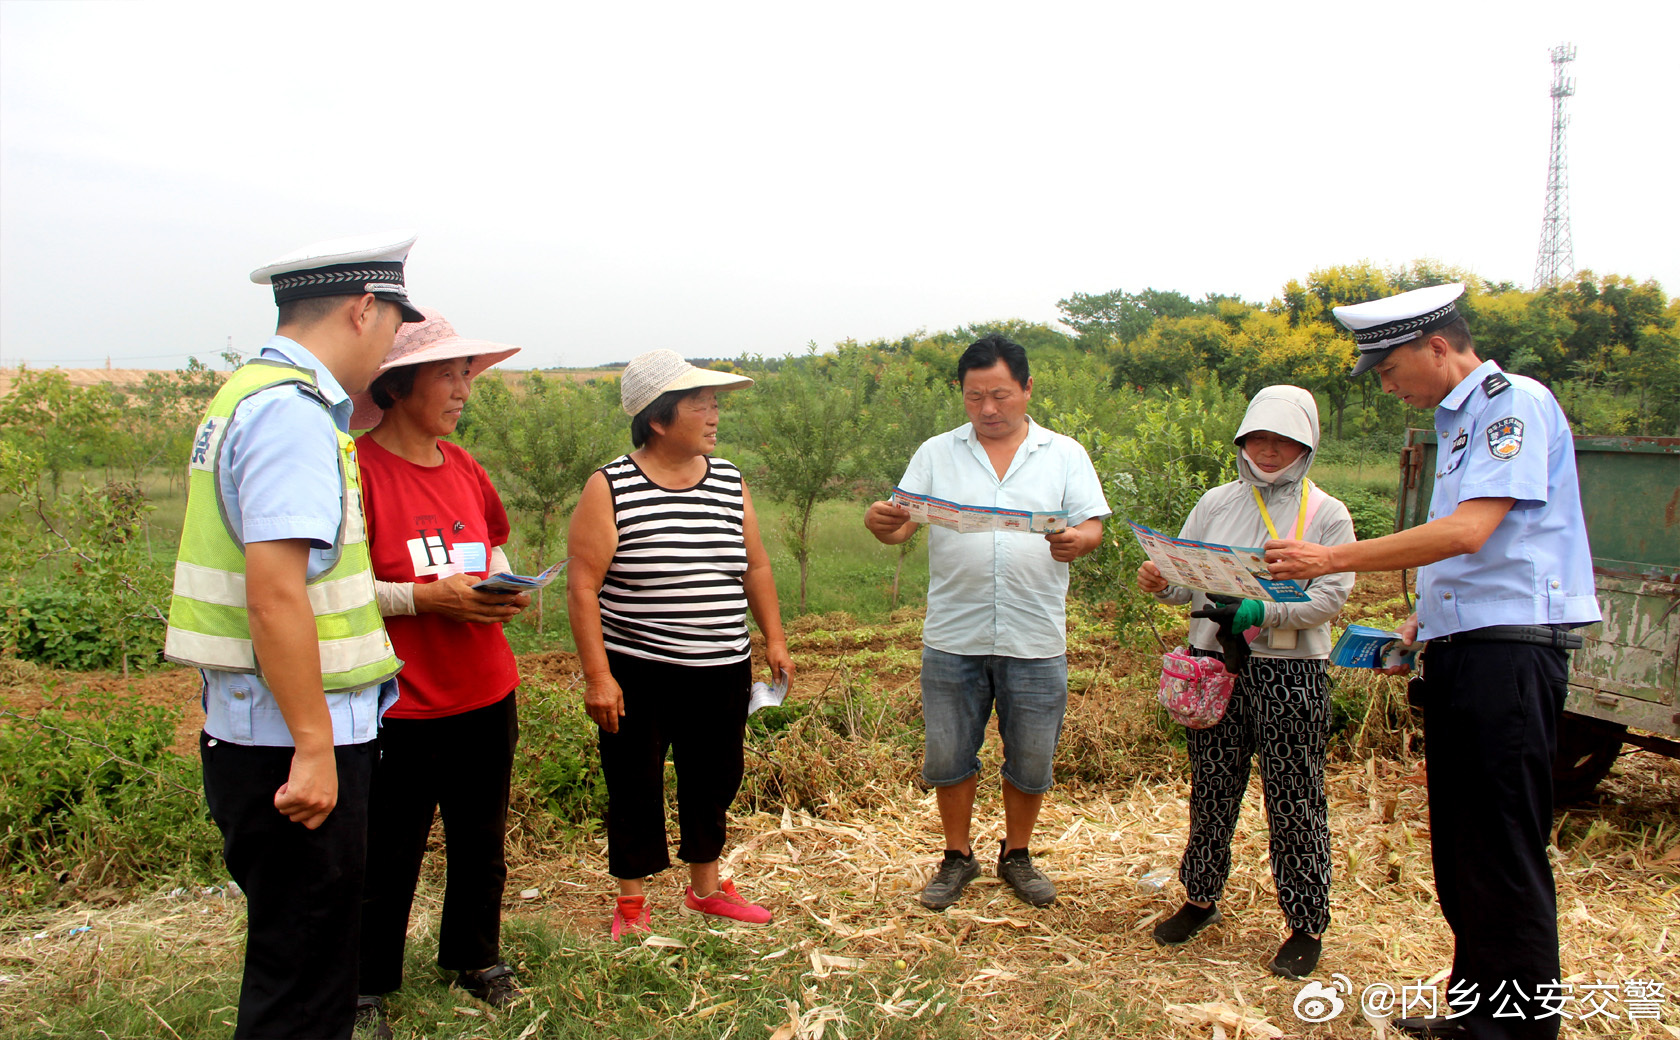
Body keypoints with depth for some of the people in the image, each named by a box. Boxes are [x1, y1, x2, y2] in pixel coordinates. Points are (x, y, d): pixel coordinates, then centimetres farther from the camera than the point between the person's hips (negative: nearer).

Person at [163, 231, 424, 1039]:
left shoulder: (255, 394, 14)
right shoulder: (292, 411, -18)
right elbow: (274, 590, -25)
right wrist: (314, 748, -22)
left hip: (253, 733, 10)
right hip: (295, 744, -10)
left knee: (308, 961, 21)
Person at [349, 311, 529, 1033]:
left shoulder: (466, 471, 8)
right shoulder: (356, 470, -13)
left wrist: (505, 587, -1)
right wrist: (429, 597, -21)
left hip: (486, 696, 6)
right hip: (401, 709, -6)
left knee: (481, 844, 17)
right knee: (387, 859, 5)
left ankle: (474, 956, 38)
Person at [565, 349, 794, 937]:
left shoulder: (730, 482, 6)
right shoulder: (611, 489, -10)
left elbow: (755, 566, 14)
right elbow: (583, 586, -12)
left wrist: (774, 638, 9)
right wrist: (597, 674, -16)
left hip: (723, 671, 5)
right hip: (638, 673, -5)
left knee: (713, 781, 16)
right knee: (635, 789, 6)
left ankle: (705, 889, 35)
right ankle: (632, 905, 24)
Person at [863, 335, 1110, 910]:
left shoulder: (1065, 454, 5)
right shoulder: (936, 453, 6)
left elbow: (1092, 526, -2)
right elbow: (903, 525, -1)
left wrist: (1077, 540, -26)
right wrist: (880, 522, -25)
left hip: (1035, 641, 0)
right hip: (953, 639, 1)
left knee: (1031, 760, 11)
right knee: (948, 755, 10)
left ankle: (1016, 855, 34)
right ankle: (957, 857, 31)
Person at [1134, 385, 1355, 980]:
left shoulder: (1327, 515, 0)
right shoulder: (1216, 504, 9)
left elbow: (1331, 596, -10)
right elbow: (1189, 579, 8)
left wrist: (1263, 612, -23)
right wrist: (1160, 583, -15)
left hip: (1291, 671, -3)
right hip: (1215, 663, 3)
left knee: (1295, 801, 4)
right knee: (1211, 791, 14)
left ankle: (1308, 926, 19)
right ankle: (1201, 898, 31)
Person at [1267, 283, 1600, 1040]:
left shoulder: (1515, 404, -9)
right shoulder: (1458, 421, 19)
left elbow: (1470, 530, -21)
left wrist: (1331, 561, -20)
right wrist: (1426, 618, 12)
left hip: (1510, 652, -10)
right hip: (1461, 648, 10)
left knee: (1503, 851, -4)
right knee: (1459, 849, 14)